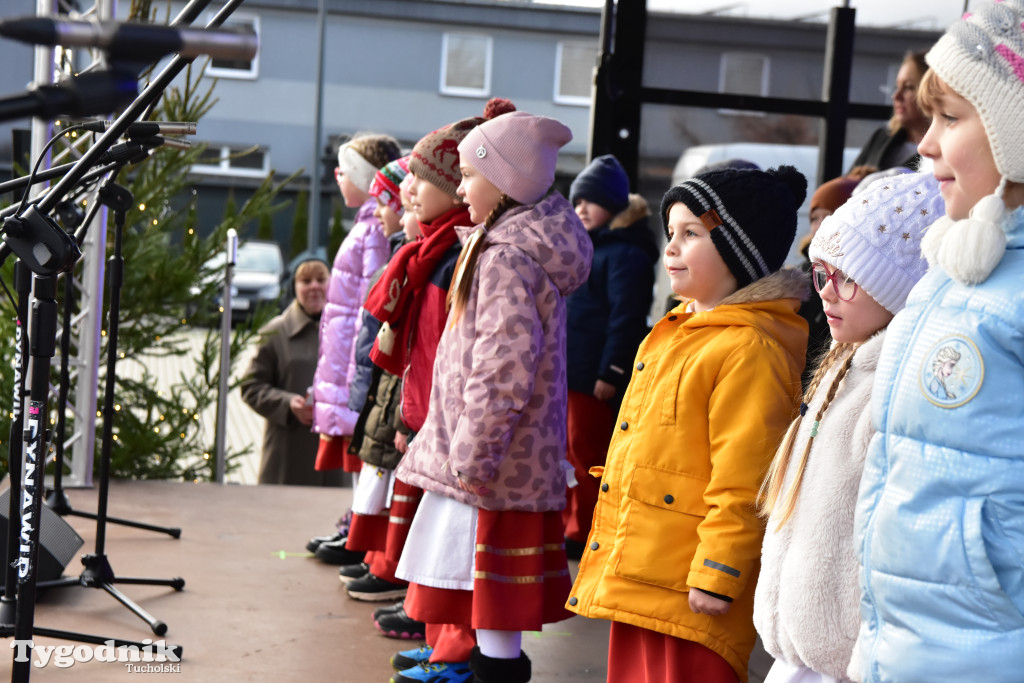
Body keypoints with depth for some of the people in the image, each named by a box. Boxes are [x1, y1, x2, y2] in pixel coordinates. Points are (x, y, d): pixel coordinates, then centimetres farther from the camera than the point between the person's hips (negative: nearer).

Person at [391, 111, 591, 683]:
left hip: (495, 464, -10)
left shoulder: (505, 259, -18)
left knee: (491, 596, -4)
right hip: (523, 460, 10)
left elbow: (503, 371, -25)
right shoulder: (534, 244, 13)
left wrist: (472, 457, -21)